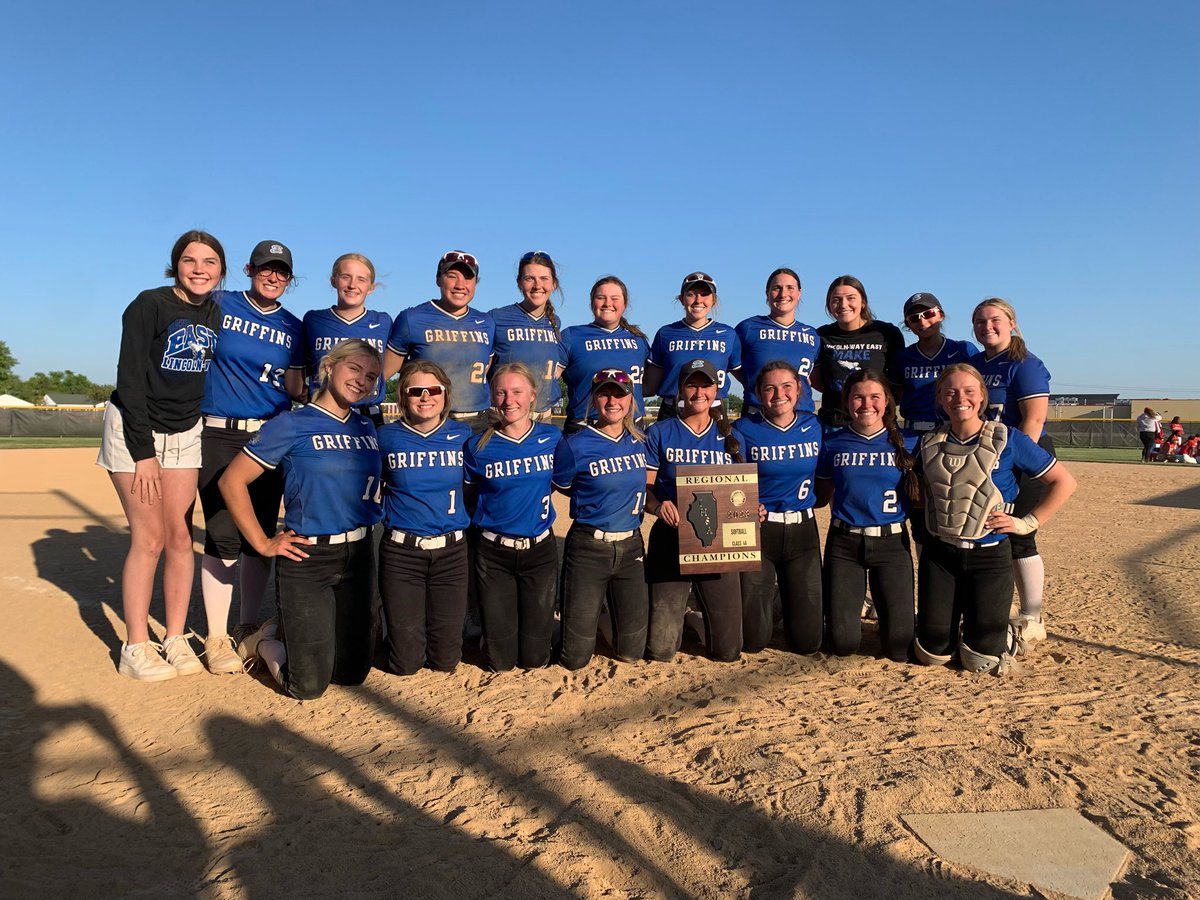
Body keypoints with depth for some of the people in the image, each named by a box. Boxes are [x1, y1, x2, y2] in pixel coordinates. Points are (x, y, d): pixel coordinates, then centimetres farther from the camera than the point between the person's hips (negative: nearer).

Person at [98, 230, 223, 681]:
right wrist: (144, 452, -17)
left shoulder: (219, 314, 2)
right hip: (135, 428, -4)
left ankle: (176, 640, 10)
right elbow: (130, 380, -14)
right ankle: (136, 648, 3)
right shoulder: (149, 305, -12)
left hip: (186, 433, 4)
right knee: (149, 538, -7)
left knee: (181, 536, 2)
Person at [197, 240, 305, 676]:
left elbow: (296, 389, 10)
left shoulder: (293, 327, 10)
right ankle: (216, 638, 6)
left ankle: (249, 627, 22)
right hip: (220, 435, -3)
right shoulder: (220, 305, 2)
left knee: (261, 535, 8)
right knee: (222, 535, -6)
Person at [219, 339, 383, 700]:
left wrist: (370, 523, 9)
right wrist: (263, 544, -9)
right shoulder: (292, 425, -9)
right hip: (306, 559, -5)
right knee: (309, 685, -3)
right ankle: (266, 642, 28)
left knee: (353, 673, 12)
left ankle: (285, 630, 36)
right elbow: (232, 481, -8)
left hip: (358, 558, 6)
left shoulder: (367, 428, 7)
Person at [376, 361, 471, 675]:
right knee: (405, 663, 4)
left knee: (445, 660, 8)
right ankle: (399, 633, 37)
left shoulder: (463, 435, 1)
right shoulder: (387, 437, -3)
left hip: (451, 551, 1)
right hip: (401, 552, -1)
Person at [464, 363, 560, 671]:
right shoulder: (479, 447, -5)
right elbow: (469, 499, 7)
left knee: (534, 658, 8)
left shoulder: (551, 438, -3)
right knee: (500, 661, 5)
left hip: (540, 550, 1)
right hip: (494, 553, -1)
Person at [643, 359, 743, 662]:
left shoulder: (729, 436, 9)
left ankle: (705, 611, 34)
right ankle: (677, 607, 30)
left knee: (728, 651, 2)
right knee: (660, 650, -3)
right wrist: (658, 506, -23)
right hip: (671, 539, -2)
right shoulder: (659, 433, 2)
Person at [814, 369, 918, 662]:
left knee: (898, 647, -3)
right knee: (843, 643, -2)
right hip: (843, 542, 0)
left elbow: (920, 496, 8)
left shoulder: (908, 443, 2)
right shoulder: (833, 444, 4)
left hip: (892, 542, 0)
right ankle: (848, 602, 31)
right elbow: (821, 497, 10)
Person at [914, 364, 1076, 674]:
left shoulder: (1008, 440, -8)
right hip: (939, 554, 3)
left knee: (981, 660, 0)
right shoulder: (929, 443, 2)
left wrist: (1027, 523, -8)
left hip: (989, 556, -3)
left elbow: (1064, 482, -3)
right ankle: (956, 618, 37)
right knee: (932, 653, 5)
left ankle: (1006, 635, 33)